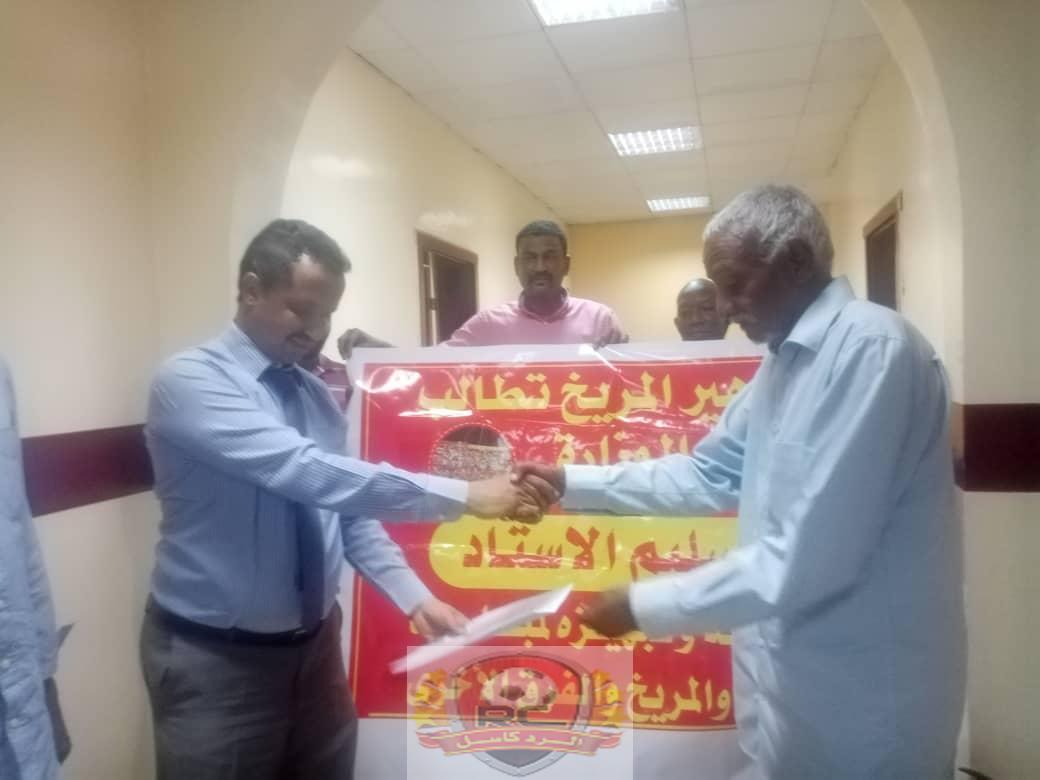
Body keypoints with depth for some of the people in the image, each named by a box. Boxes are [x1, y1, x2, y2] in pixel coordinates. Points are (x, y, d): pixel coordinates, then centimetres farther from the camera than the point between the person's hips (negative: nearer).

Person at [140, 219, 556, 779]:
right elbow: (308, 472, -33)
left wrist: (413, 596, -5)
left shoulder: (317, 394, 3)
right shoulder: (189, 381, -19)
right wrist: (461, 497, -35)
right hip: (215, 660, -6)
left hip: (315, 646, 6)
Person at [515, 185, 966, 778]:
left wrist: (645, 606, -20)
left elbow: (809, 560, -28)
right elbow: (707, 475, 12)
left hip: (864, 701, -8)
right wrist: (573, 482, 5)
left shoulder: (872, 349, -23)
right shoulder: (787, 360, 8)